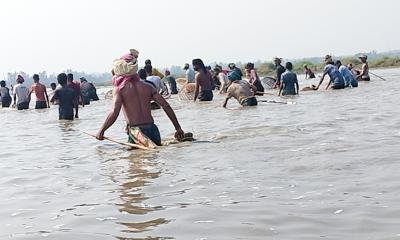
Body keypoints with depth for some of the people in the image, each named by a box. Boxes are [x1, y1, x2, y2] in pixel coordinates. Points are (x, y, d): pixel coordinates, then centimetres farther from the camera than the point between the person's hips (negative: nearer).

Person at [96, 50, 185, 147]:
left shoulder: (120, 89, -2)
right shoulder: (147, 86, 11)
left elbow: (114, 113, -15)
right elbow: (166, 106, 6)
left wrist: (101, 131, -3)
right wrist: (178, 128, 9)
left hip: (136, 131, -4)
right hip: (152, 130, 4)